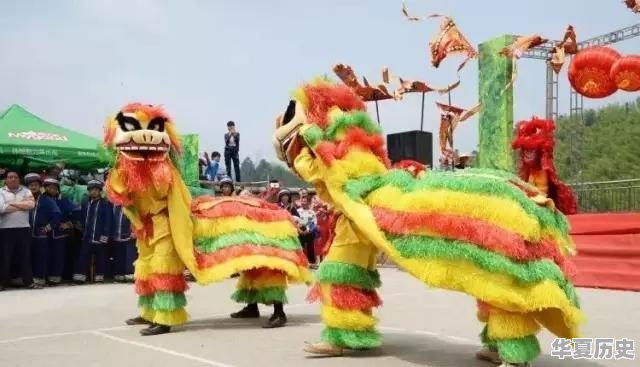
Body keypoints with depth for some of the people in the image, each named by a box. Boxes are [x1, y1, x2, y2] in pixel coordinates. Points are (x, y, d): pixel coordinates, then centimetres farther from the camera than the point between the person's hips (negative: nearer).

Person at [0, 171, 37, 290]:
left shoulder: (26, 191, 9)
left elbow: (31, 204, -8)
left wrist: (12, 203, -10)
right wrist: (23, 205, -8)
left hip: (24, 228, 2)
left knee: (25, 256, 6)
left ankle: (28, 281, 11)